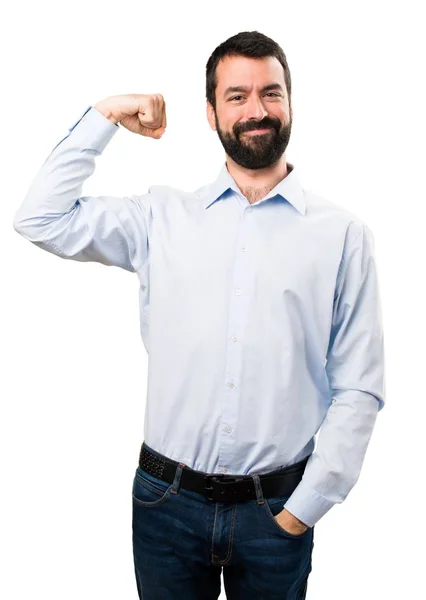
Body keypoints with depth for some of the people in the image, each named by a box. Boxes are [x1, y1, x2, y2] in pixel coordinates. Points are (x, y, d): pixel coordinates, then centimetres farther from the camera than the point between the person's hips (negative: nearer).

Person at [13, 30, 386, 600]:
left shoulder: (343, 233, -4)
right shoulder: (164, 215, 2)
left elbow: (358, 389, -4)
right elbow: (40, 220, -2)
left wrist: (304, 507, -6)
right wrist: (105, 115, -1)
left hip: (276, 509, -1)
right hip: (167, 502, 1)